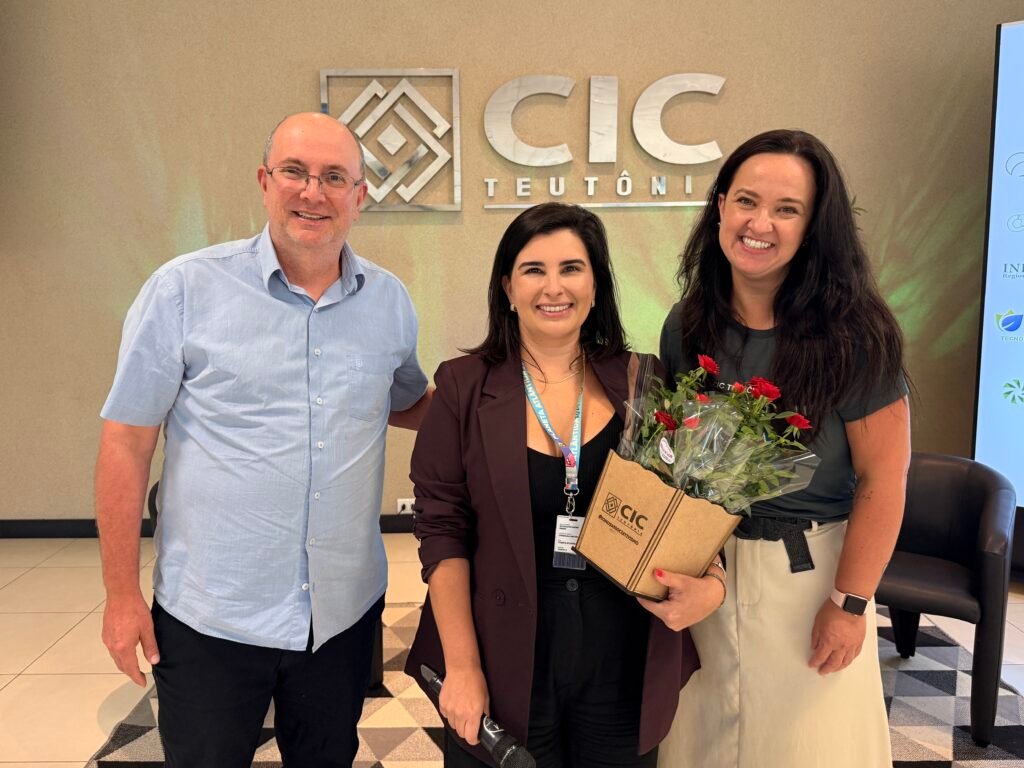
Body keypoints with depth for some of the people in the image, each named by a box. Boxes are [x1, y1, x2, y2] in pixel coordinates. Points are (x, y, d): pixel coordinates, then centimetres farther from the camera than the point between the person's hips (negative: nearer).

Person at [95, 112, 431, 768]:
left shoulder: (390, 300, 1)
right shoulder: (185, 289, -10)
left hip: (346, 613, 4)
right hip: (210, 617, -3)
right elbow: (127, 441, -6)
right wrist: (123, 594, -6)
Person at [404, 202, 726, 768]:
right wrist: (462, 668, -11)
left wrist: (711, 584, -14)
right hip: (505, 668, -1)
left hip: (625, 671, 2)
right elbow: (442, 529, -7)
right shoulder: (465, 387, -6)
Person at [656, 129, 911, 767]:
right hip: (702, 569, 4)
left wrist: (850, 603, -11)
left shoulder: (851, 332, -16)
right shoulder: (688, 325, -2)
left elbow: (883, 480, -13)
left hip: (807, 572, -4)